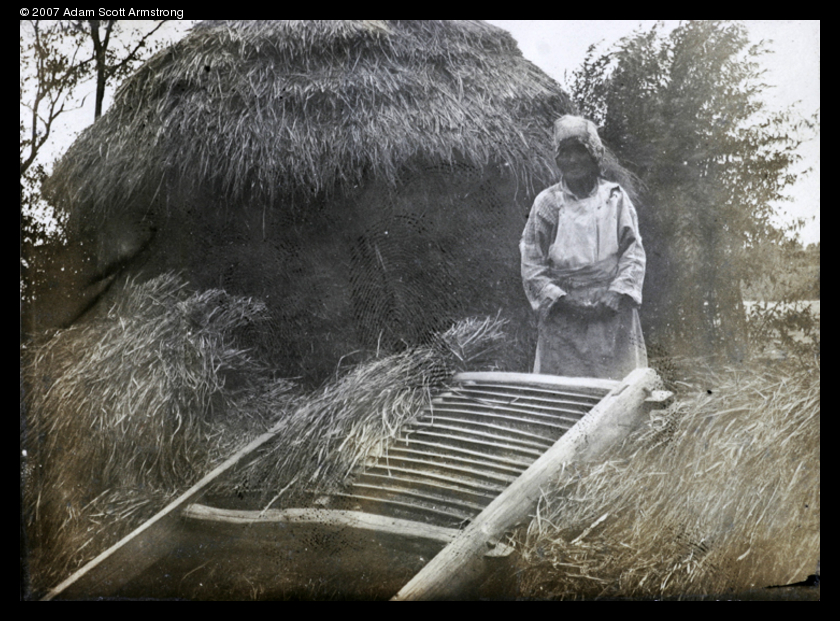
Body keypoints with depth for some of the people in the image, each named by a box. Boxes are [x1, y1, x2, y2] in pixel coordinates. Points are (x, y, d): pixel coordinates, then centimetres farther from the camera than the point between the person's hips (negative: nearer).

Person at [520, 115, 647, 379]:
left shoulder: (615, 197, 8)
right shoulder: (547, 202, 6)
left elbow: (634, 252, 6)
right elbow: (531, 262, 4)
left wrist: (617, 293, -8)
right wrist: (559, 298, -7)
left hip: (612, 314, 1)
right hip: (562, 315, 0)